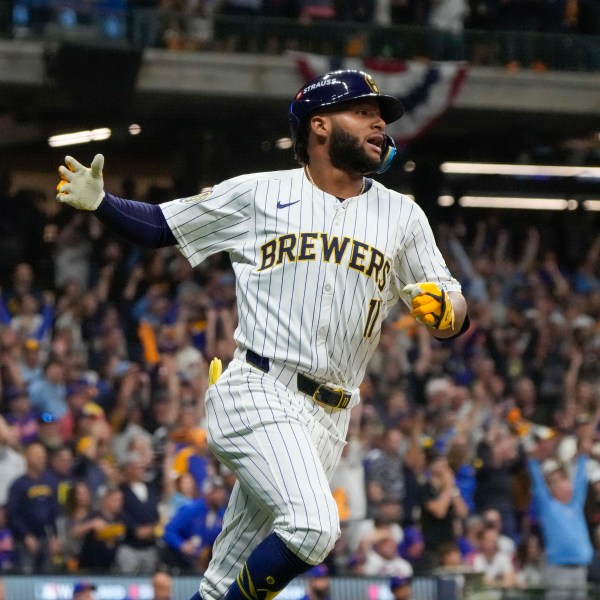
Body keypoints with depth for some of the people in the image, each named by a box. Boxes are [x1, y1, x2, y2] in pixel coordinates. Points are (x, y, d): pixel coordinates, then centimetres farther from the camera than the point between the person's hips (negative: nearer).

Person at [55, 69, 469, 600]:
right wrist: (98, 201, -6)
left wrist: (443, 307, -10)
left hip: (327, 419, 4)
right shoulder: (259, 194, 6)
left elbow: (456, 318, 14)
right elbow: (160, 225, 13)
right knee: (313, 526, -28)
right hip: (259, 394, -4)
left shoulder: (402, 215, 14)